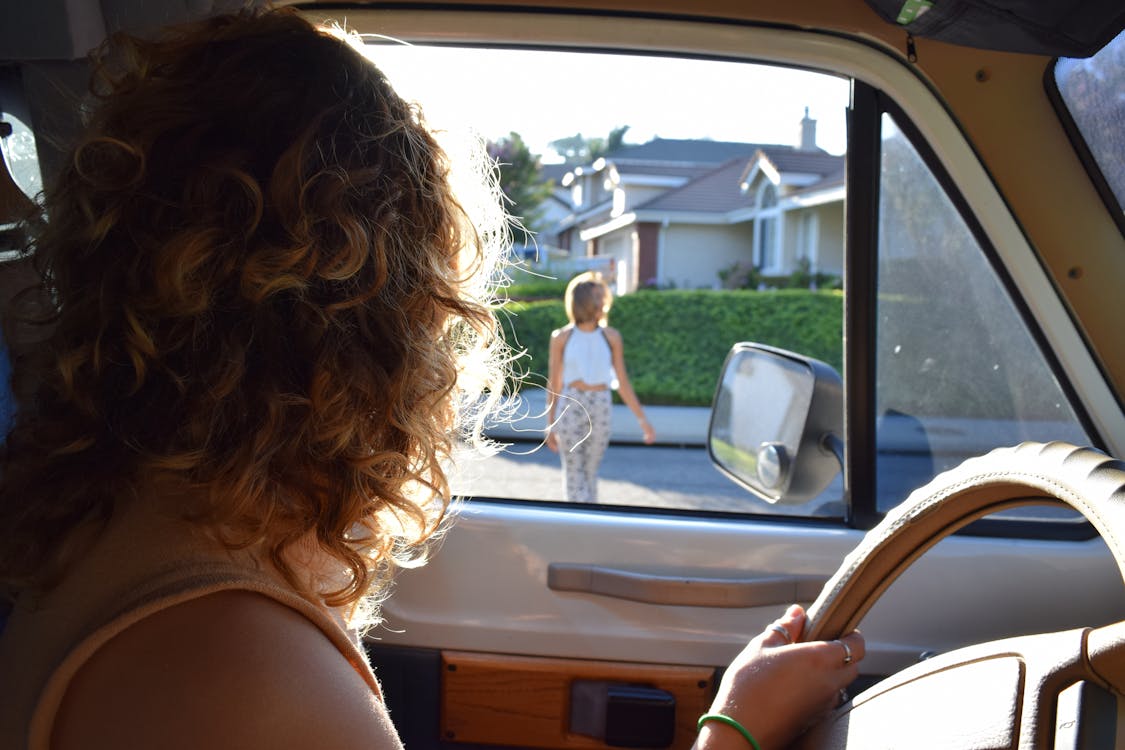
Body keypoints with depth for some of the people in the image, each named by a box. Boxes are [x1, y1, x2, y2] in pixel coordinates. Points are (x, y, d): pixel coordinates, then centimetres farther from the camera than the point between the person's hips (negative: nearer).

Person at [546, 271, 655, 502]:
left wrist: (642, 419, 4)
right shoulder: (562, 338, -1)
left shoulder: (611, 337, 2)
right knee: (574, 475, -2)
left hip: (601, 408, 1)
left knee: (589, 474, 10)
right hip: (570, 407, -1)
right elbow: (554, 383, 4)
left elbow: (623, 383, 6)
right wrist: (550, 425, 6)